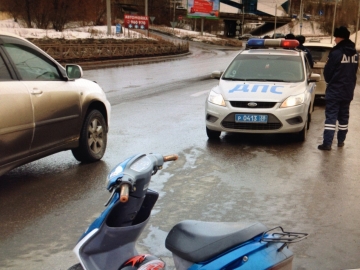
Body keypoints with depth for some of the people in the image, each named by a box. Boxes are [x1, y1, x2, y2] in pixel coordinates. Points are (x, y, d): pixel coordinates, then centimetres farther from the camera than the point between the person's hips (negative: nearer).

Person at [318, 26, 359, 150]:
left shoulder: (336, 52, -17)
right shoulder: (355, 53, 6)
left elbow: (327, 71, -10)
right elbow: (354, 70, 14)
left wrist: (330, 81, 10)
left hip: (335, 90, -7)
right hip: (348, 90, 7)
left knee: (331, 116, -6)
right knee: (343, 116, 14)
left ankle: (327, 143, -9)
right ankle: (341, 140, 21)